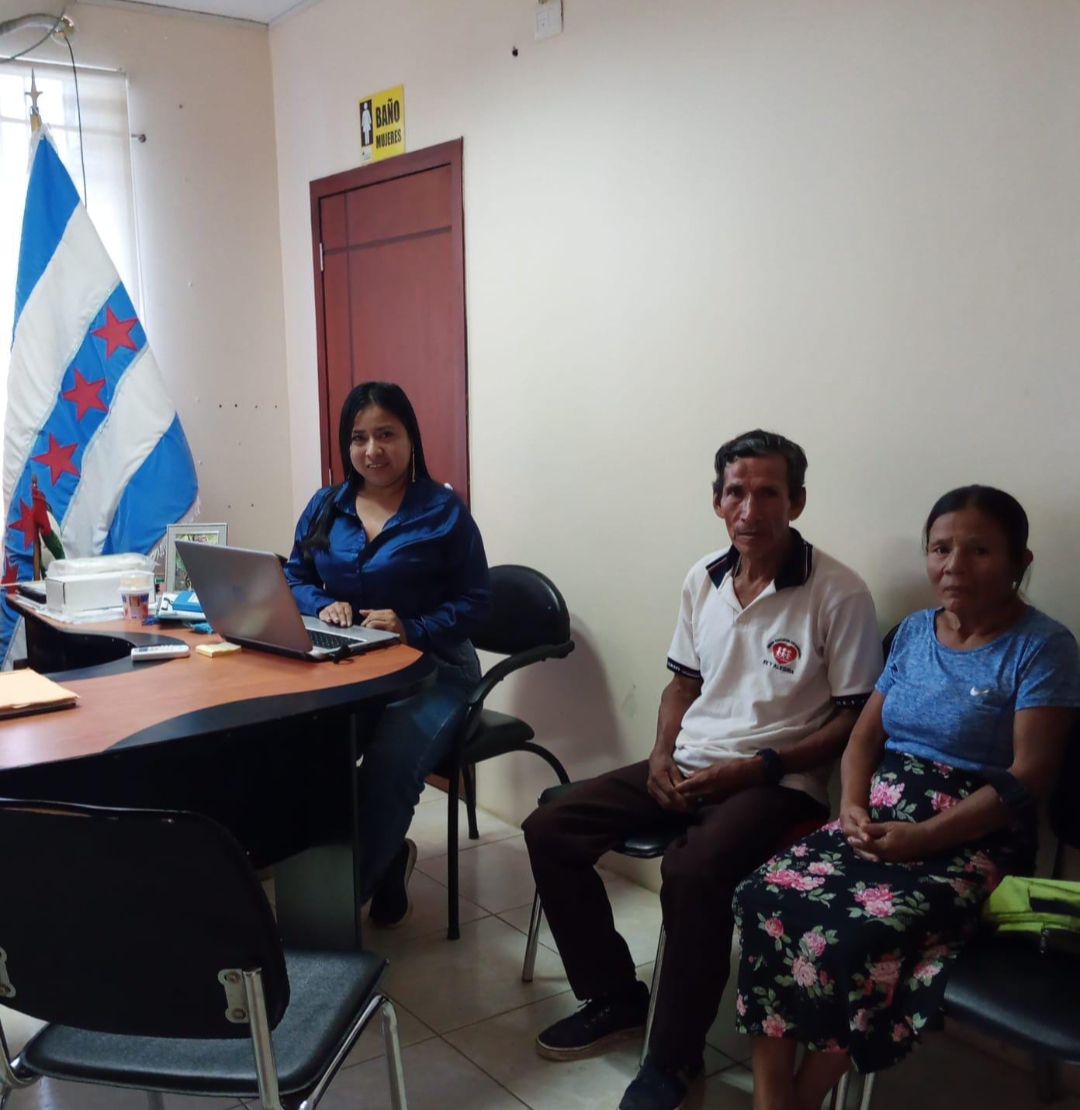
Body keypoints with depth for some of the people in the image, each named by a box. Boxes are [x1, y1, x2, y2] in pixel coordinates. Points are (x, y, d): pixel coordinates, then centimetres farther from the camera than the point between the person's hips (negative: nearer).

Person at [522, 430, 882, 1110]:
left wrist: (759, 766, -18)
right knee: (550, 831, -6)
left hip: (777, 779, -6)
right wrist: (663, 754, 0)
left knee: (693, 873, -35)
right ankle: (615, 996, 13)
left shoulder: (838, 594, -12)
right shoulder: (704, 578, 6)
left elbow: (856, 719, -10)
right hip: (689, 765, 7)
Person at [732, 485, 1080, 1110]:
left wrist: (923, 837, -20)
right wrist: (853, 805, -6)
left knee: (858, 936, -31)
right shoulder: (914, 632, 13)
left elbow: (1028, 778, -12)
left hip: (972, 840, -5)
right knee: (767, 898, -21)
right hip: (880, 818, 6)